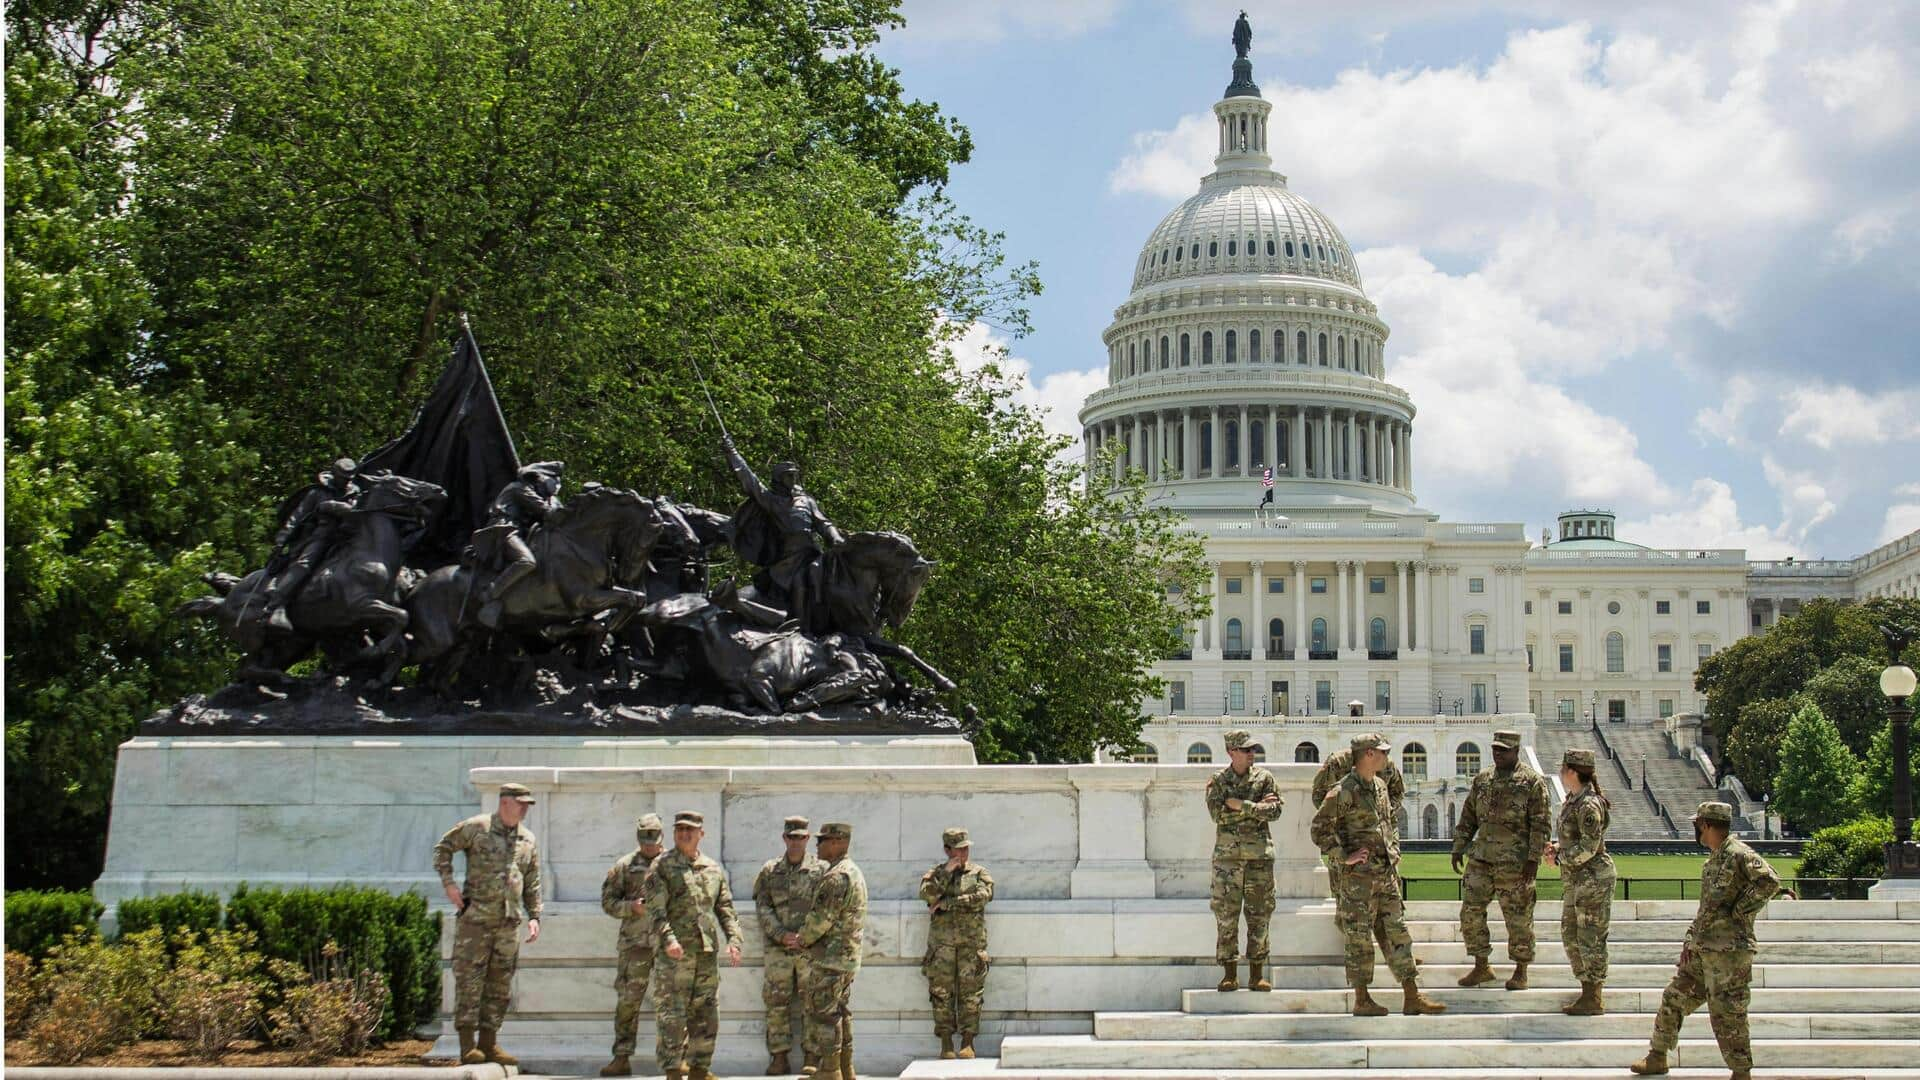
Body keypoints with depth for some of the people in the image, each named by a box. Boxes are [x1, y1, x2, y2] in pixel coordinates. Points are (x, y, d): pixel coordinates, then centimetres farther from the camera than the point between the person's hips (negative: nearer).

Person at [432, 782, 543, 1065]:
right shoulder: (476, 827, -2)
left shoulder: (528, 839, 13)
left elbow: (532, 883, 17)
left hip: (508, 922, 5)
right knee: (469, 980, -6)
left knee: (500, 985, 7)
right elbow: (442, 847, 5)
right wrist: (448, 883, -6)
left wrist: (534, 917, 9)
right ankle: (467, 1045, -4)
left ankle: (489, 1043, 13)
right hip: (475, 917, -5)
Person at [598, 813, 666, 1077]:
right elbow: (608, 901, 5)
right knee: (627, 1001, 0)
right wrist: (632, 907, -12)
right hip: (636, 943, 0)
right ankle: (622, 1058, 6)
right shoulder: (625, 865, 7)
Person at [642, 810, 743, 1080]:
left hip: (707, 953, 5)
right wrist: (668, 939, -25)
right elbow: (655, 908, -10)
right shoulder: (661, 867, 0)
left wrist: (733, 940, -2)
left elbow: (725, 908, 14)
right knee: (672, 1017, -7)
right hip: (675, 954, -5)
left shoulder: (714, 869, 15)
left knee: (706, 1018, 8)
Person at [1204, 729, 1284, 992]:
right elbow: (1217, 813, -10)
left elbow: (1274, 810, -5)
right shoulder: (1217, 781, 5)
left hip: (1260, 854, 1)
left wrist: (1242, 806, -13)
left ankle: (1257, 975, 8)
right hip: (1227, 854, -1)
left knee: (1259, 915, 2)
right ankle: (1229, 974, 2)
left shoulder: (1264, 778, 8)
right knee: (1226, 914, -3)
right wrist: (1256, 807, -11)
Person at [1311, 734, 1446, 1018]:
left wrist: (1394, 852, 18)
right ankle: (1362, 1000, 7)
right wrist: (1344, 856, -15)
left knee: (1397, 933, 8)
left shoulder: (1380, 787, 13)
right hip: (1359, 877, -8)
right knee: (1359, 938, 0)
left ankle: (1412, 997, 10)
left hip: (1387, 874, 8)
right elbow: (1320, 827, -16)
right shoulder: (1345, 791, -13)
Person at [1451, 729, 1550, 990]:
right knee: (1471, 913, 3)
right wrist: (1458, 849, 11)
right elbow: (1468, 818, 18)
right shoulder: (1482, 780, 12)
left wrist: (1533, 859, -14)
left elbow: (1540, 824, -8)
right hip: (1481, 859, 5)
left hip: (1515, 863, -5)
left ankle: (1521, 971, 15)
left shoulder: (1533, 782, -4)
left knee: (1518, 919, 2)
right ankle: (1481, 967, 15)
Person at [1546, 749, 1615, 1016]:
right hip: (1575, 879, 10)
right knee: (1570, 934, 14)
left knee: (1590, 938, -4)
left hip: (1592, 878, -10)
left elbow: (1589, 846, -22)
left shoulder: (1588, 805, -19)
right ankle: (1587, 990, 23)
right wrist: (1557, 847, 5)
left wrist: (1559, 857, -13)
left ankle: (1593, 999, 3)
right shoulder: (1573, 799, 11)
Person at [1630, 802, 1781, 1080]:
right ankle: (1657, 1058, 24)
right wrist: (1690, 940, 15)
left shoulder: (1739, 854, -13)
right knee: (1674, 997, 14)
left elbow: (1769, 881, -28)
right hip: (1701, 949, 10)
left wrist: (1738, 912, -21)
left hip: (1728, 951, -10)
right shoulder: (1713, 860, 16)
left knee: (1726, 1014, -5)